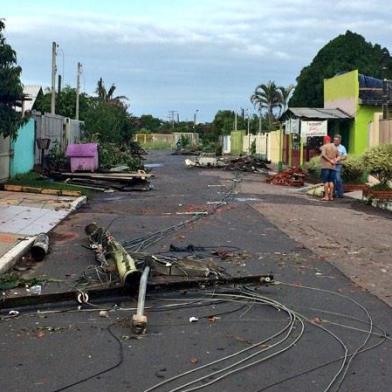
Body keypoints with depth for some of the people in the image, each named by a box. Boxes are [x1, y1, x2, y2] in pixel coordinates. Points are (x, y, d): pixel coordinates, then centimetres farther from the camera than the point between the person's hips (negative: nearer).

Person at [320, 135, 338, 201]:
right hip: (333, 167, 6)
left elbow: (323, 155, -19)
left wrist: (330, 160, -15)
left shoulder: (324, 146, -6)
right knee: (331, 181, 9)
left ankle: (326, 196, -5)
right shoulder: (335, 147, 15)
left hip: (325, 166, -6)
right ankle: (331, 196, 8)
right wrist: (335, 160, 12)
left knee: (325, 181, -3)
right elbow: (338, 155, 20)